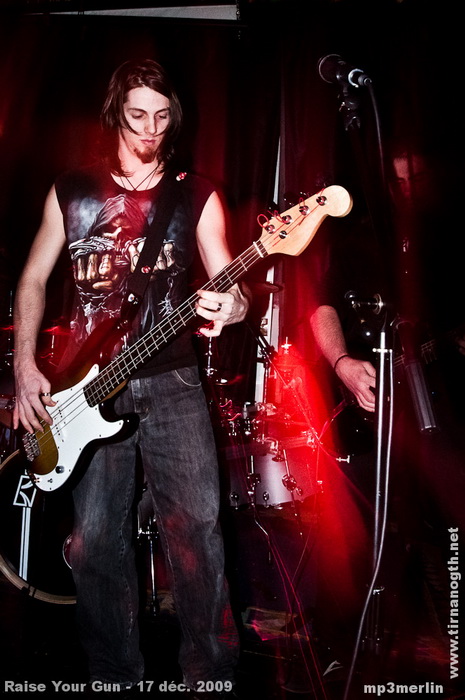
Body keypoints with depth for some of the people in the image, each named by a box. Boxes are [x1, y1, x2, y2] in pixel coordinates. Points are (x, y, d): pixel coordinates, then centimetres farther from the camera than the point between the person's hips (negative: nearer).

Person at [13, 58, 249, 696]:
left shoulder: (196, 196, 6)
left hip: (171, 380, -1)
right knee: (94, 537, 4)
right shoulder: (71, 191, 10)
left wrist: (228, 306, -25)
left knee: (197, 526, -7)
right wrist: (25, 366, 1)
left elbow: (230, 286, 1)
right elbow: (34, 279, 13)